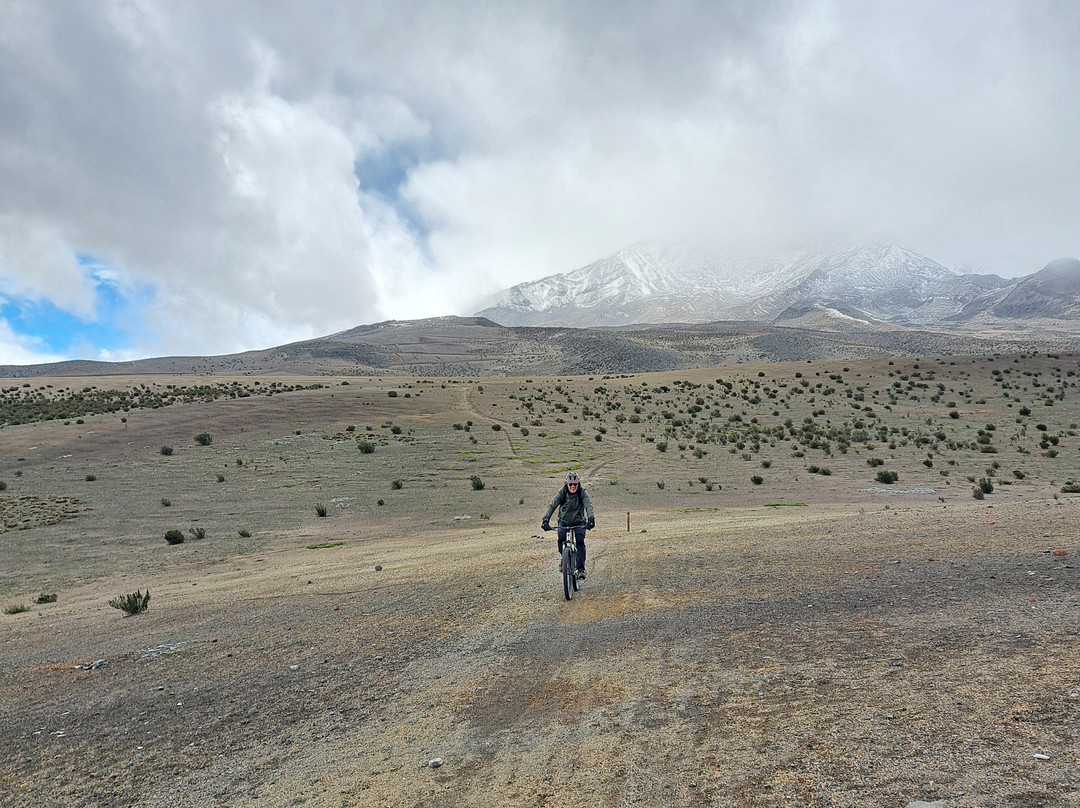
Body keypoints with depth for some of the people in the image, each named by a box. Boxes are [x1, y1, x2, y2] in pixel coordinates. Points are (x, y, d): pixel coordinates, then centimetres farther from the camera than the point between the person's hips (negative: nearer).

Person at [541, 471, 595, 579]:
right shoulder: (562, 492, -13)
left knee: (580, 541, -21)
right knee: (561, 539, -22)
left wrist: (591, 518, -47)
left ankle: (581, 568, -17)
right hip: (564, 522, 1)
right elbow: (552, 506, -20)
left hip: (579, 522, -1)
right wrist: (546, 520, -34)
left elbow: (588, 505, -28)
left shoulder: (583, 492, -14)